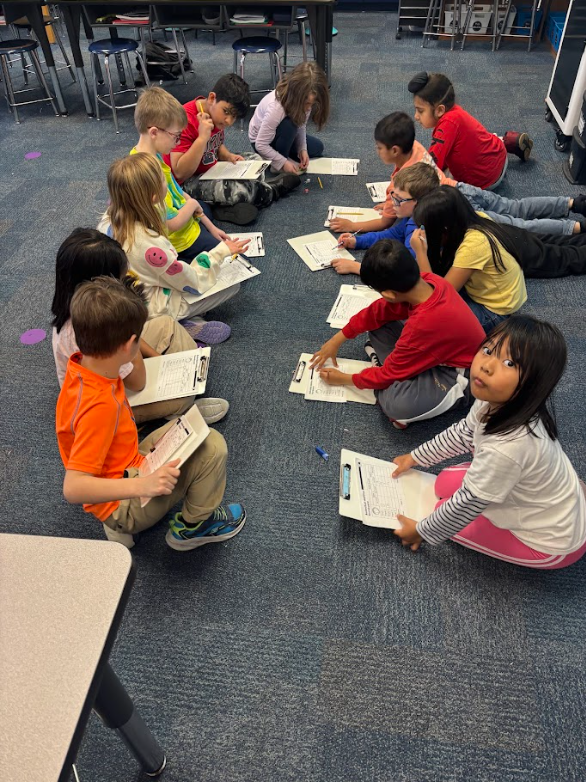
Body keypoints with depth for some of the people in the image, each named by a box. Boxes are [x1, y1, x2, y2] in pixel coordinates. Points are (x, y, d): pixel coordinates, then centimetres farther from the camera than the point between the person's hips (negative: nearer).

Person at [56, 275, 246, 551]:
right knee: (212, 447, -17)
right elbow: (72, 487, -37)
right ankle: (193, 526, 9)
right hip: (123, 506, -9)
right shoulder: (99, 405, -35)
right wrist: (142, 485, -42)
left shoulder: (83, 364, -8)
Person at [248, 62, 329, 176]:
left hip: (285, 135, 7)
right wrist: (283, 163, -34)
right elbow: (260, 145, -35)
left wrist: (302, 149, -23)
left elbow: (301, 125, -8)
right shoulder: (276, 108, -41)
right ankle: (277, 165, -15)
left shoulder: (305, 100, -23)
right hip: (261, 140, -7)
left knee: (317, 147, 3)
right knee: (289, 125, -36)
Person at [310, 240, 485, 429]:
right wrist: (337, 340, 4)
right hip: (439, 348, 8)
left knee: (399, 405, -35)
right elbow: (379, 310, 0)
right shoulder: (428, 281, -16)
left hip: (455, 374, -8)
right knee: (378, 323, 3)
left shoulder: (423, 324, -38)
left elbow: (390, 373, -22)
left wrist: (344, 379, -7)